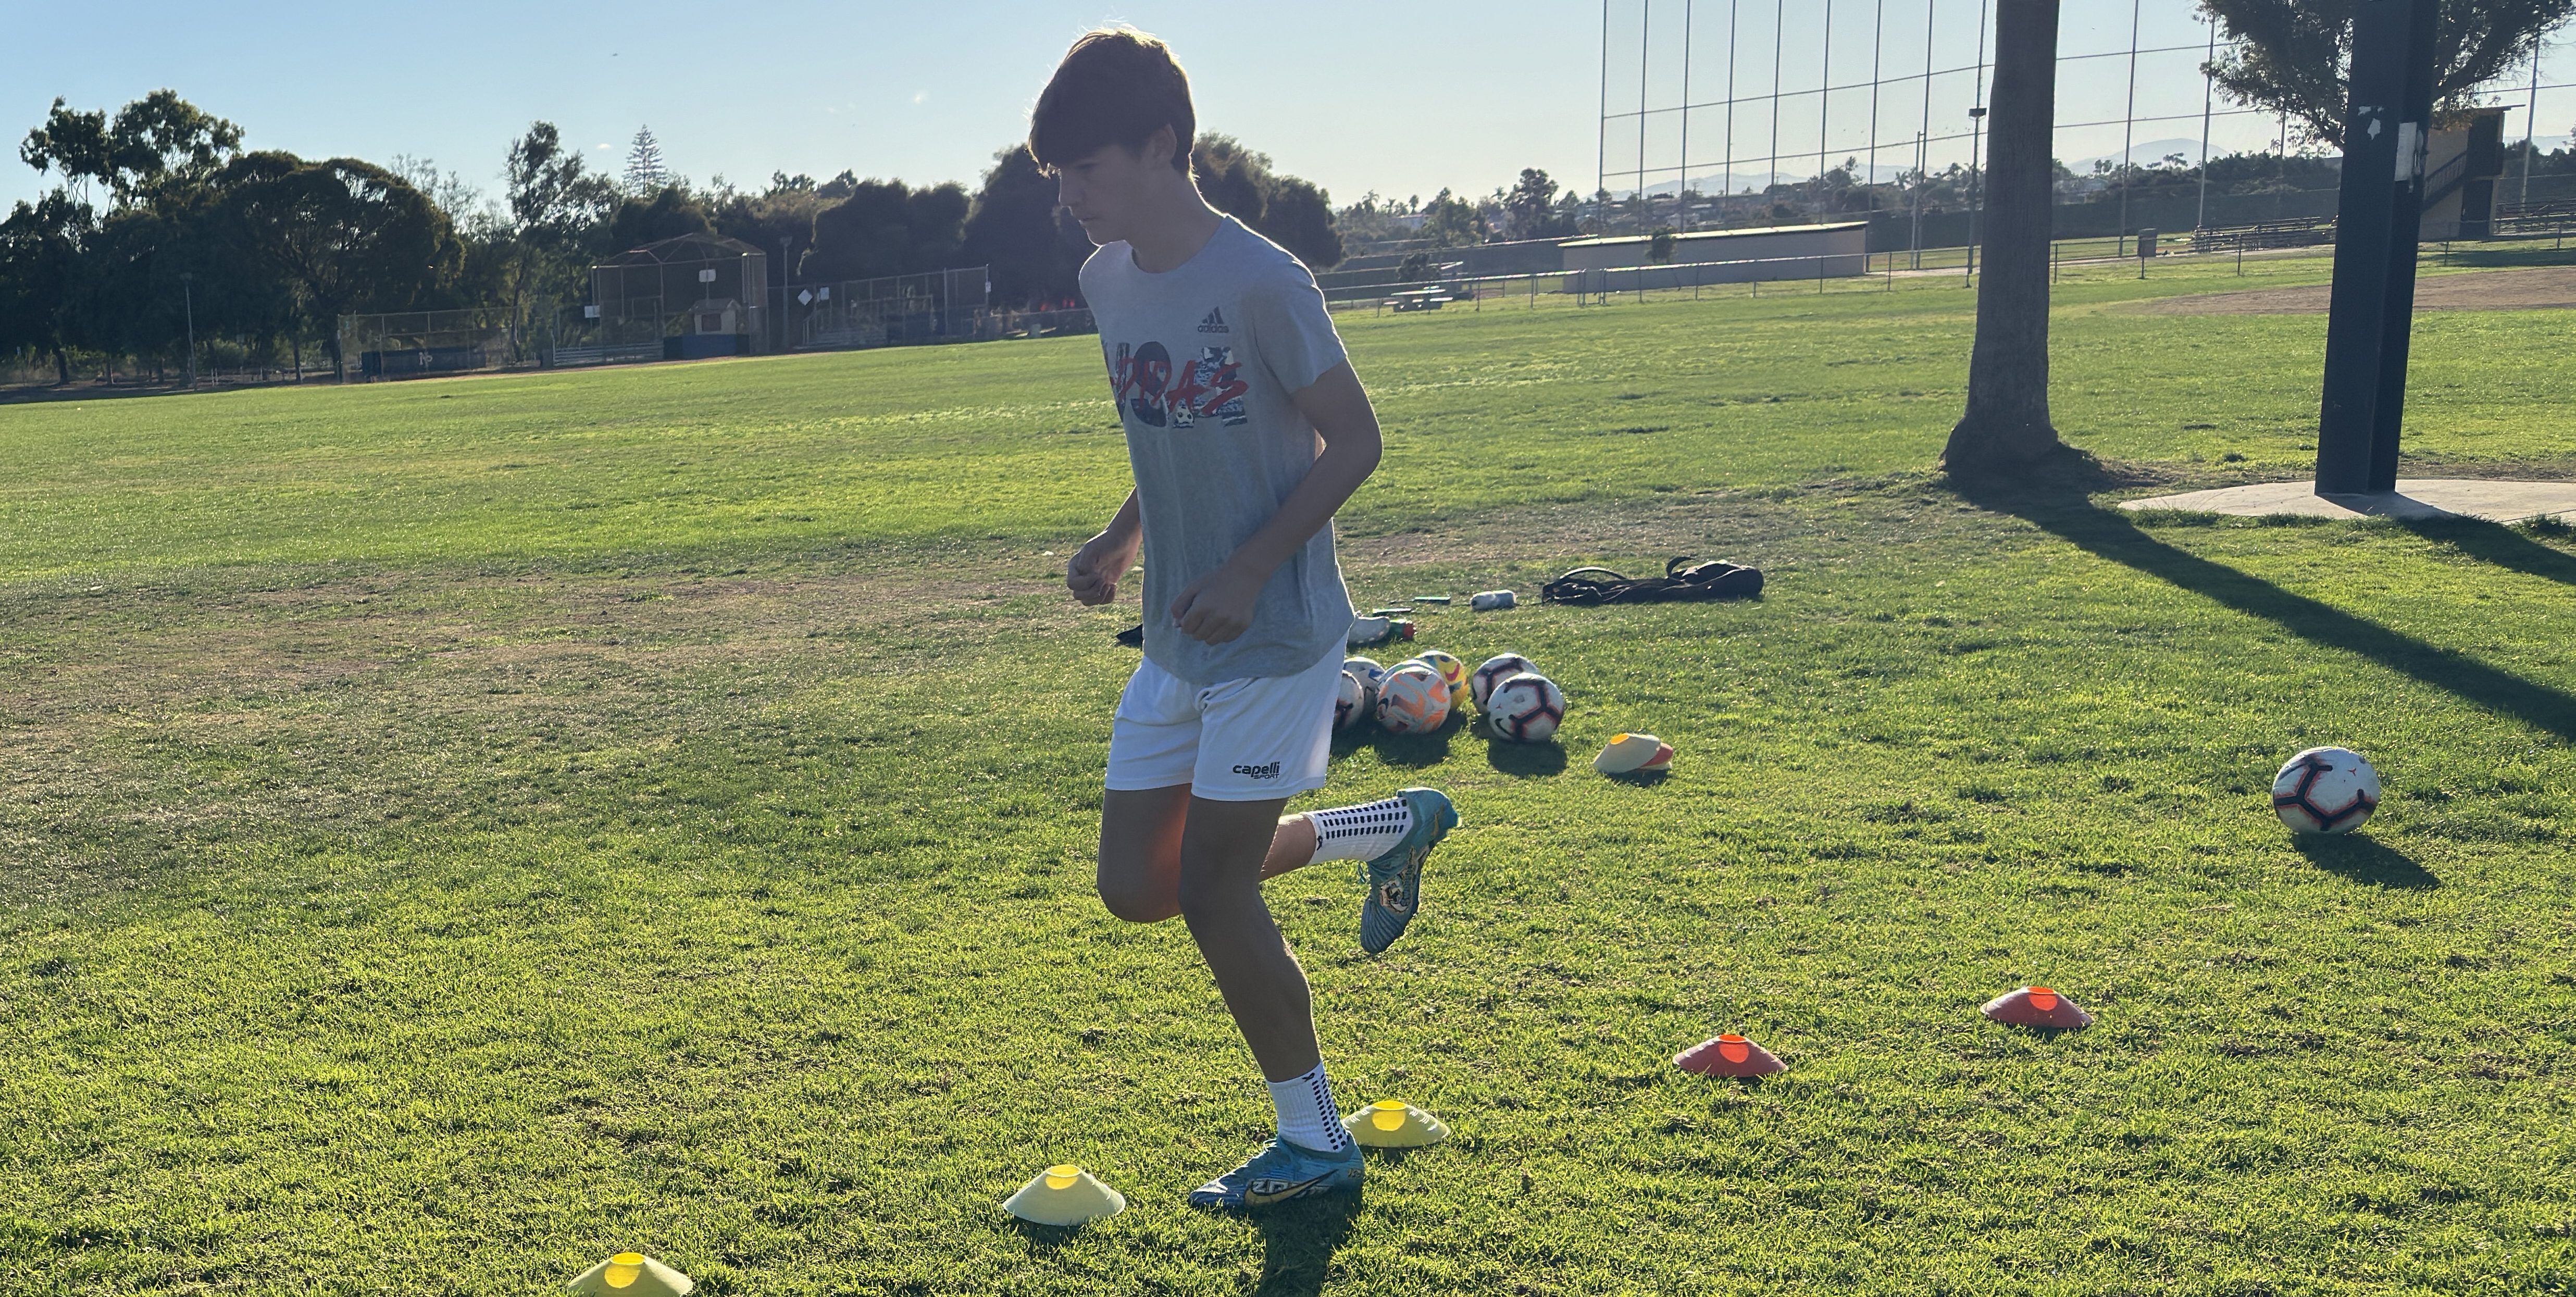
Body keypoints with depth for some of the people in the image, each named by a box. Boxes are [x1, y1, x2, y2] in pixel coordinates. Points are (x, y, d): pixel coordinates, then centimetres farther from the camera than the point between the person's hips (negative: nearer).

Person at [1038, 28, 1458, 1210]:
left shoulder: (1260, 283, -18)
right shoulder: (1108, 279, 6)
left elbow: (1353, 442, -13)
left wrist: (1248, 571, -20)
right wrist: (1122, 541, 4)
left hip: (1276, 638, -8)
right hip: (1174, 646, 8)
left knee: (1211, 889, -5)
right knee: (1135, 886, 9)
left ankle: (1315, 1144, 16)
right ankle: (1387, 828, 28)